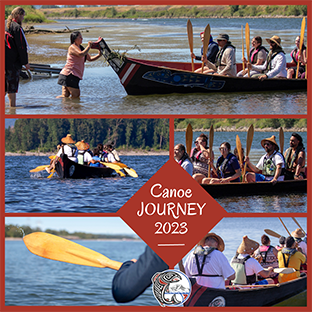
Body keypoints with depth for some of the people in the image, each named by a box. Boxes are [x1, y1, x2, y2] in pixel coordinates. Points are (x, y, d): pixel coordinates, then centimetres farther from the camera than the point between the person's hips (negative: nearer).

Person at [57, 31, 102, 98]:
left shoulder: (80, 48, 21)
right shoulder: (72, 47, -8)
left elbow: (90, 58, 22)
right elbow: (81, 54, -26)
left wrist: (99, 55, 4)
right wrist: (89, 46, -14)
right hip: (68, 75, -10)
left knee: (65, 96, 3)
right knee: (76, 95, -9)